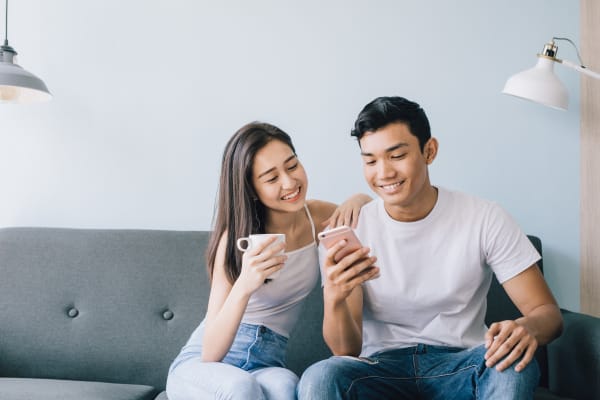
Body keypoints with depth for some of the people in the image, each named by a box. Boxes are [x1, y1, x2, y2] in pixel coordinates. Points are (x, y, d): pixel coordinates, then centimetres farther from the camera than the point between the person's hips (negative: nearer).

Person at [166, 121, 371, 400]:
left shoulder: (317, 216, -1)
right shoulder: (236, 238, -14)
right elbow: (210, 353, -18)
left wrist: (357, 199, -6)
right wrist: (243, 287, -37)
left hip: (266, 365, 3)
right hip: (199, 365, -2)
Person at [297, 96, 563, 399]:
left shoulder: (484, 219, -4)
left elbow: (547, 312, -3)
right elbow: (347, 351, -6)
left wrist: (527, 328, -28)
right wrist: (334, 299, -29)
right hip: (381, 368, 0)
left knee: (514, 364, -32)